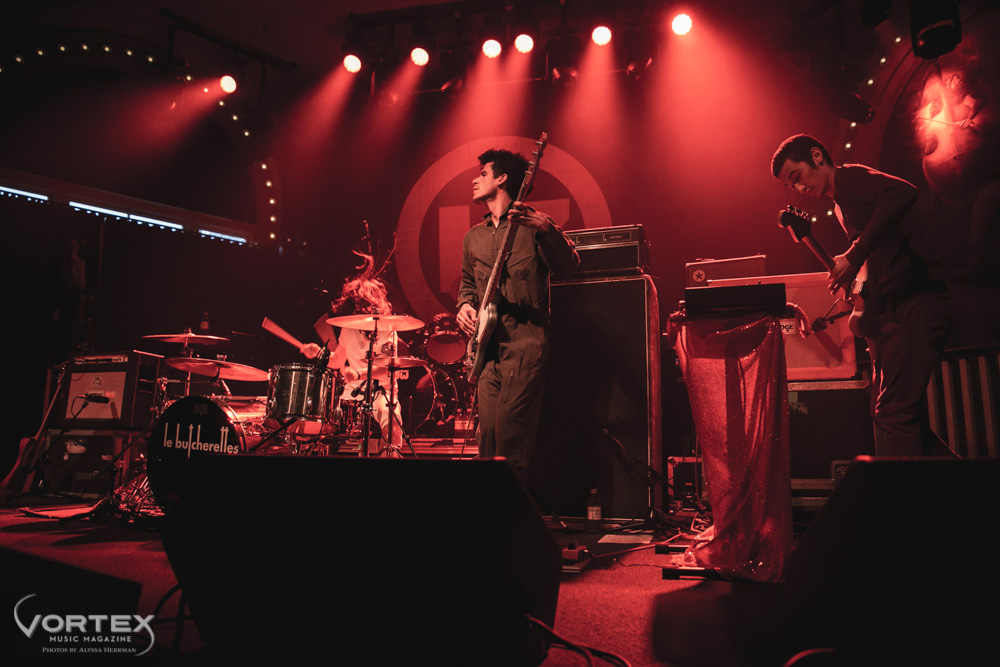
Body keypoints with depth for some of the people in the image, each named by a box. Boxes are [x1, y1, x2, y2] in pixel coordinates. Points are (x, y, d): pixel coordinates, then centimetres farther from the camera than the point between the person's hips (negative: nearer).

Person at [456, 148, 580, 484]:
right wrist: (465, 304, 9)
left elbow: (569, 265, -12)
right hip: (487, 345, 6)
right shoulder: (473, 238, 19)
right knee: (488, 431, 3)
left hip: (525, 341, -6)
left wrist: (548, 229, -29)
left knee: (509, 432, -12)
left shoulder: (531, 225, 0)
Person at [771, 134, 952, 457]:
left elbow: (902, 193, -27)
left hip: (914, 303, -11)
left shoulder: (849, 177, -6)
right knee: (886, 414, 14)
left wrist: (854, 256, -25)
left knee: (894, 414, -13)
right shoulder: (841, 206, 22)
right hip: (890, 309, 11)